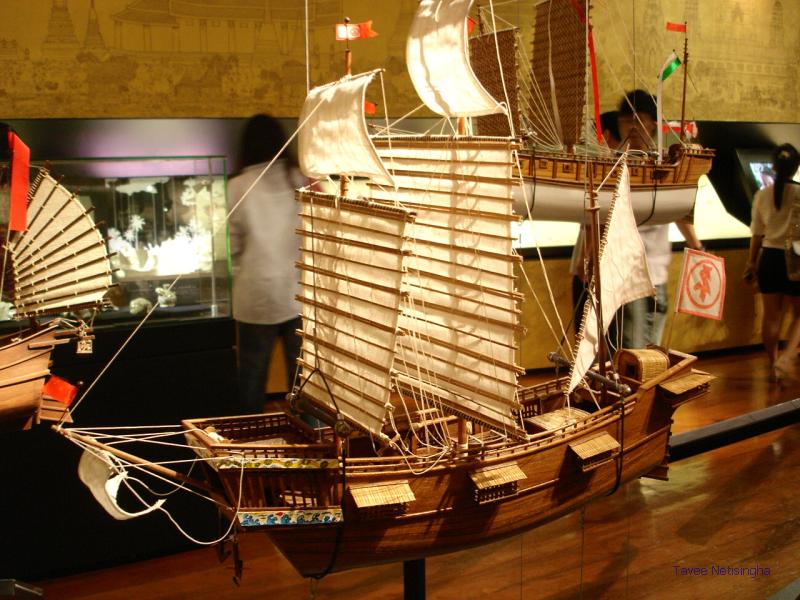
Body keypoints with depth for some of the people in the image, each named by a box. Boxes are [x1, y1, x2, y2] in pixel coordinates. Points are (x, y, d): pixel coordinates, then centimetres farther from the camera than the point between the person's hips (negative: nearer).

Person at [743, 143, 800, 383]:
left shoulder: (762, 195, -2)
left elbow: (757, 233, 5)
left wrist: (752, 262, 16)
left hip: (769, 257, 4)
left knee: (771, 315, 13)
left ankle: (773, 364, 24)